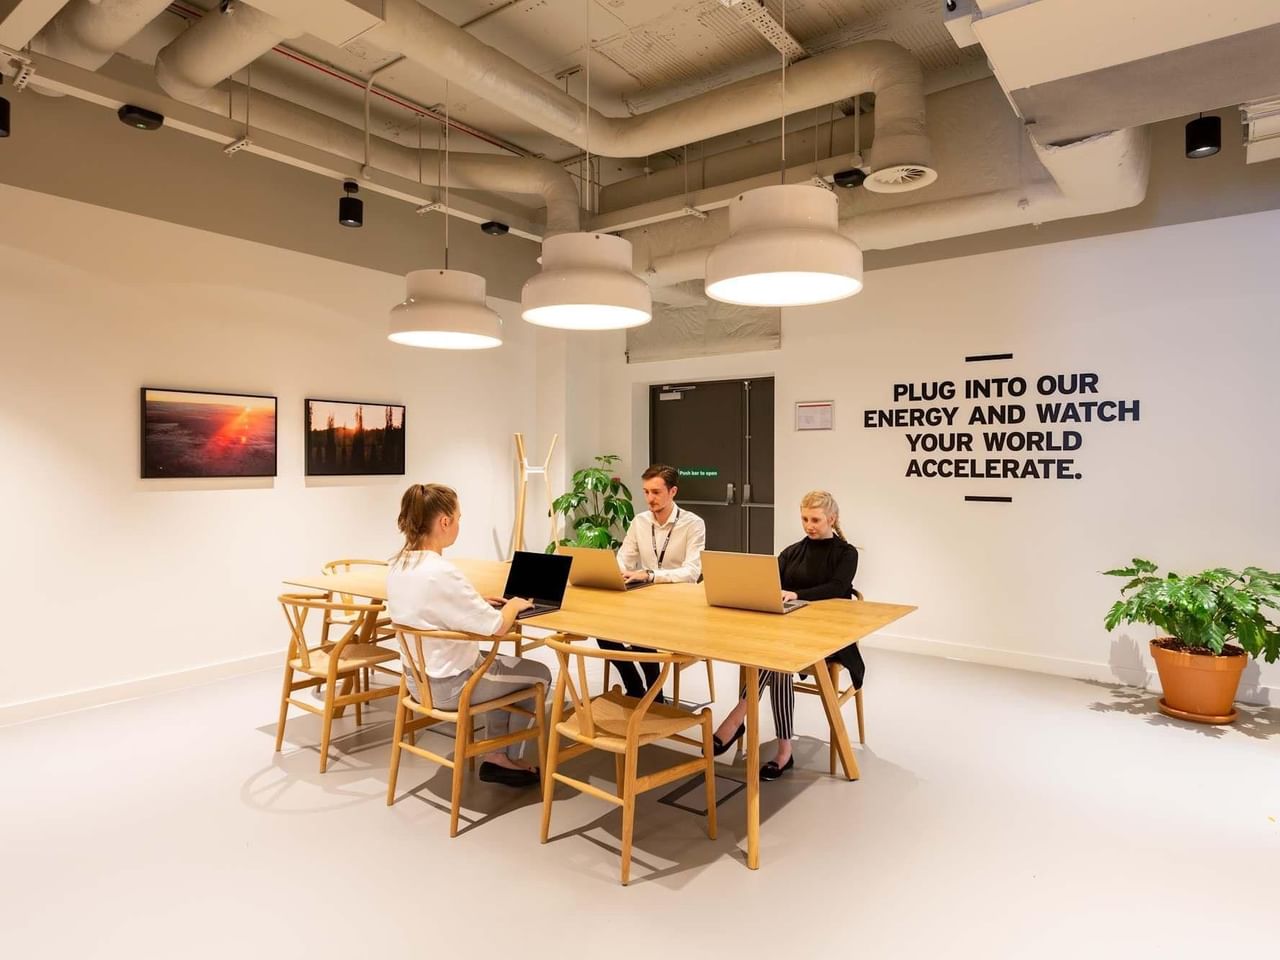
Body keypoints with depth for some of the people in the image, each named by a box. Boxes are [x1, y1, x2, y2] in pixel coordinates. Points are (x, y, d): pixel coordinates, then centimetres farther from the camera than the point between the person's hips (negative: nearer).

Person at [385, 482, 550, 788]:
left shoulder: (397, 566, -4)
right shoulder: (441, 572, -31)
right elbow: (495, 628, -26)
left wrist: (476, 601, 7)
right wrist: (513, 605, -6)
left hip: (419, 678, 8)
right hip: (450, 684, -8)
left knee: (504, 666, 28)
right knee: (539, 674, 13)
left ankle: (494, 753, 27)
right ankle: (507, 758, 29)